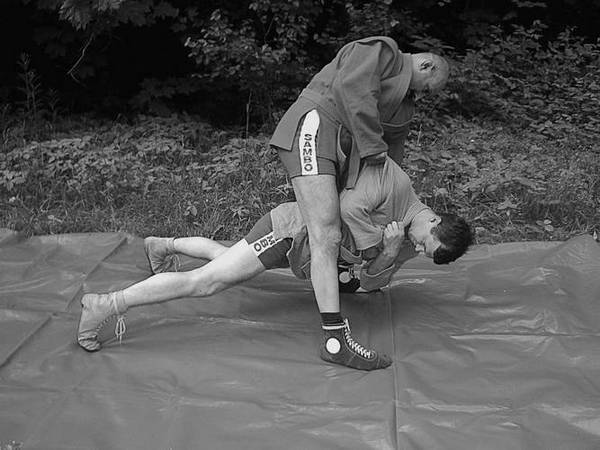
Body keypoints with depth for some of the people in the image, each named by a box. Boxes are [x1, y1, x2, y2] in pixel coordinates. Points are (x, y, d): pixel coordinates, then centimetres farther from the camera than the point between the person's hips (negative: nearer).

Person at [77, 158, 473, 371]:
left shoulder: (409, 246, 3)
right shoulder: (394, 180, -22)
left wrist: (387, 253, -14)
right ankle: (106, 305, -13)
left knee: (224, 256, 27)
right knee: (207, 281, -16)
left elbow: (371, 283, 5)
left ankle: (163, 245, 50)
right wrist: (376, 240, -20)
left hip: (300, 255, 9)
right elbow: (349, 206, -31)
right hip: (294, 226, -9)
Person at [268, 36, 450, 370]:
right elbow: (351, 86, -20)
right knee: (327, 237, -20)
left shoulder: (405, 102, 25)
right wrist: (372, 145, -17)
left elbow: (393, 146, 28)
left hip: (346, 151, 10)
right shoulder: (380, 49, -3)